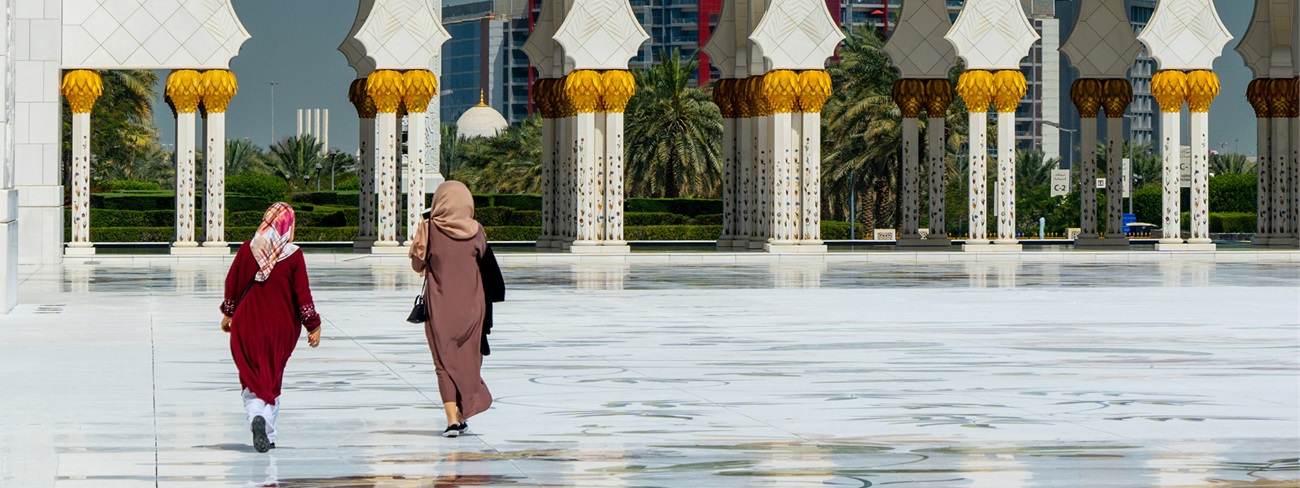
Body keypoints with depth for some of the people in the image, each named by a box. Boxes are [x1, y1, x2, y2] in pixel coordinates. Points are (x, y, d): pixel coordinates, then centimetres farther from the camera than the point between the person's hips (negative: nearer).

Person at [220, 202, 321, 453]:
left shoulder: (247, 249, -5)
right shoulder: (293, 255, -10)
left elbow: (232, 284, 3)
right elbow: (302, 293, -8)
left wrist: (228, 314, 18)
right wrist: (313, 325, 3)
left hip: (247, 324, 1)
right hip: (281, 327, -1)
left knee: (252, 377, 8)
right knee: (273, 378, 12)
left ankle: (256, 415, -20)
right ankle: (268, 436, 8)